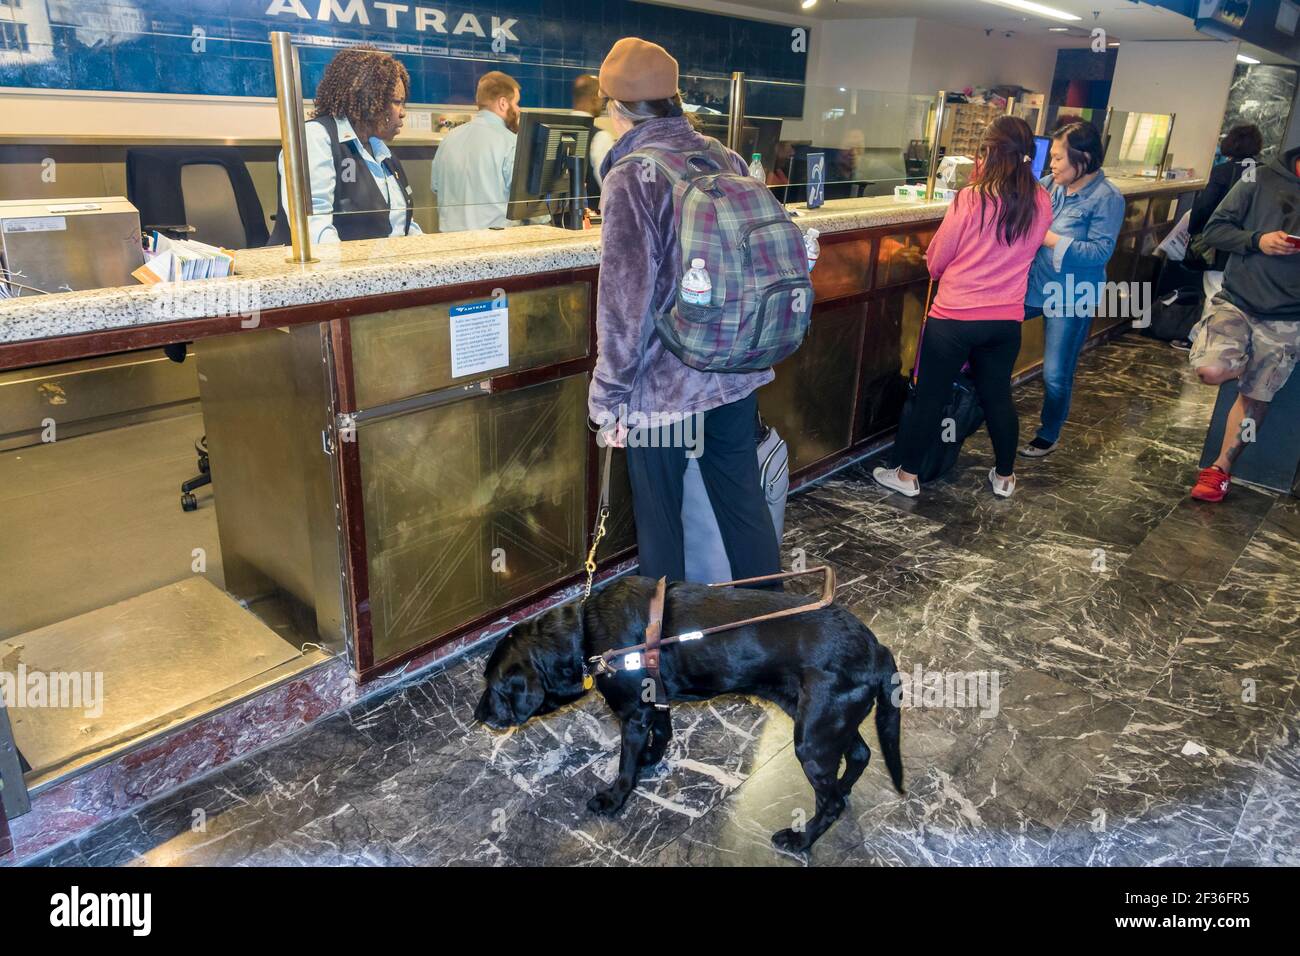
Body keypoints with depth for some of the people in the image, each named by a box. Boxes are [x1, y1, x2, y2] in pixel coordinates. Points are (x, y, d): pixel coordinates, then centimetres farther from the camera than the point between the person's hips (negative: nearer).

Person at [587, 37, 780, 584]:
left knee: (659, 517, 11)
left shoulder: (632, 177, -14)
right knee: (744, 500, 17)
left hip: (664, 384, -6)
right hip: (738, 373, 6)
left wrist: (608, 399, -8)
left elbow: (625, 302, -17)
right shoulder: (728, 160, 5)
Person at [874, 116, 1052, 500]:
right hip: (1006, 320, 4)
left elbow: (935, 261, -5)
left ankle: (907, 475, 19)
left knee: (930, 397, 7)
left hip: (954, 317, -4)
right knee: (998, 396, 18)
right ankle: (1004, 476, 32)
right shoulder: (1041, 202, -1)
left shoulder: (970, 199, -14)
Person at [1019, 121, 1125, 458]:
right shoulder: (1050, 184, 1)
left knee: (1056, 375, 5)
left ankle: (1049, 436, 27)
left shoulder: (1107, 198, -14)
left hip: (1071, 299, -5)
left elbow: (1100, 252, -20)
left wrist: (1049, 239, -24)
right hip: (1031, 286, 6)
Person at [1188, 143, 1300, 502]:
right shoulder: (1262, 180, -2)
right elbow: (1214, 230, -1)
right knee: (1211, 370, -25)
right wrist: (1257, 240, -18)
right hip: (1237, 303, -1)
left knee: (1254, 398, 7)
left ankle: (1221, 469, 22)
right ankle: (1247, 365, 11)